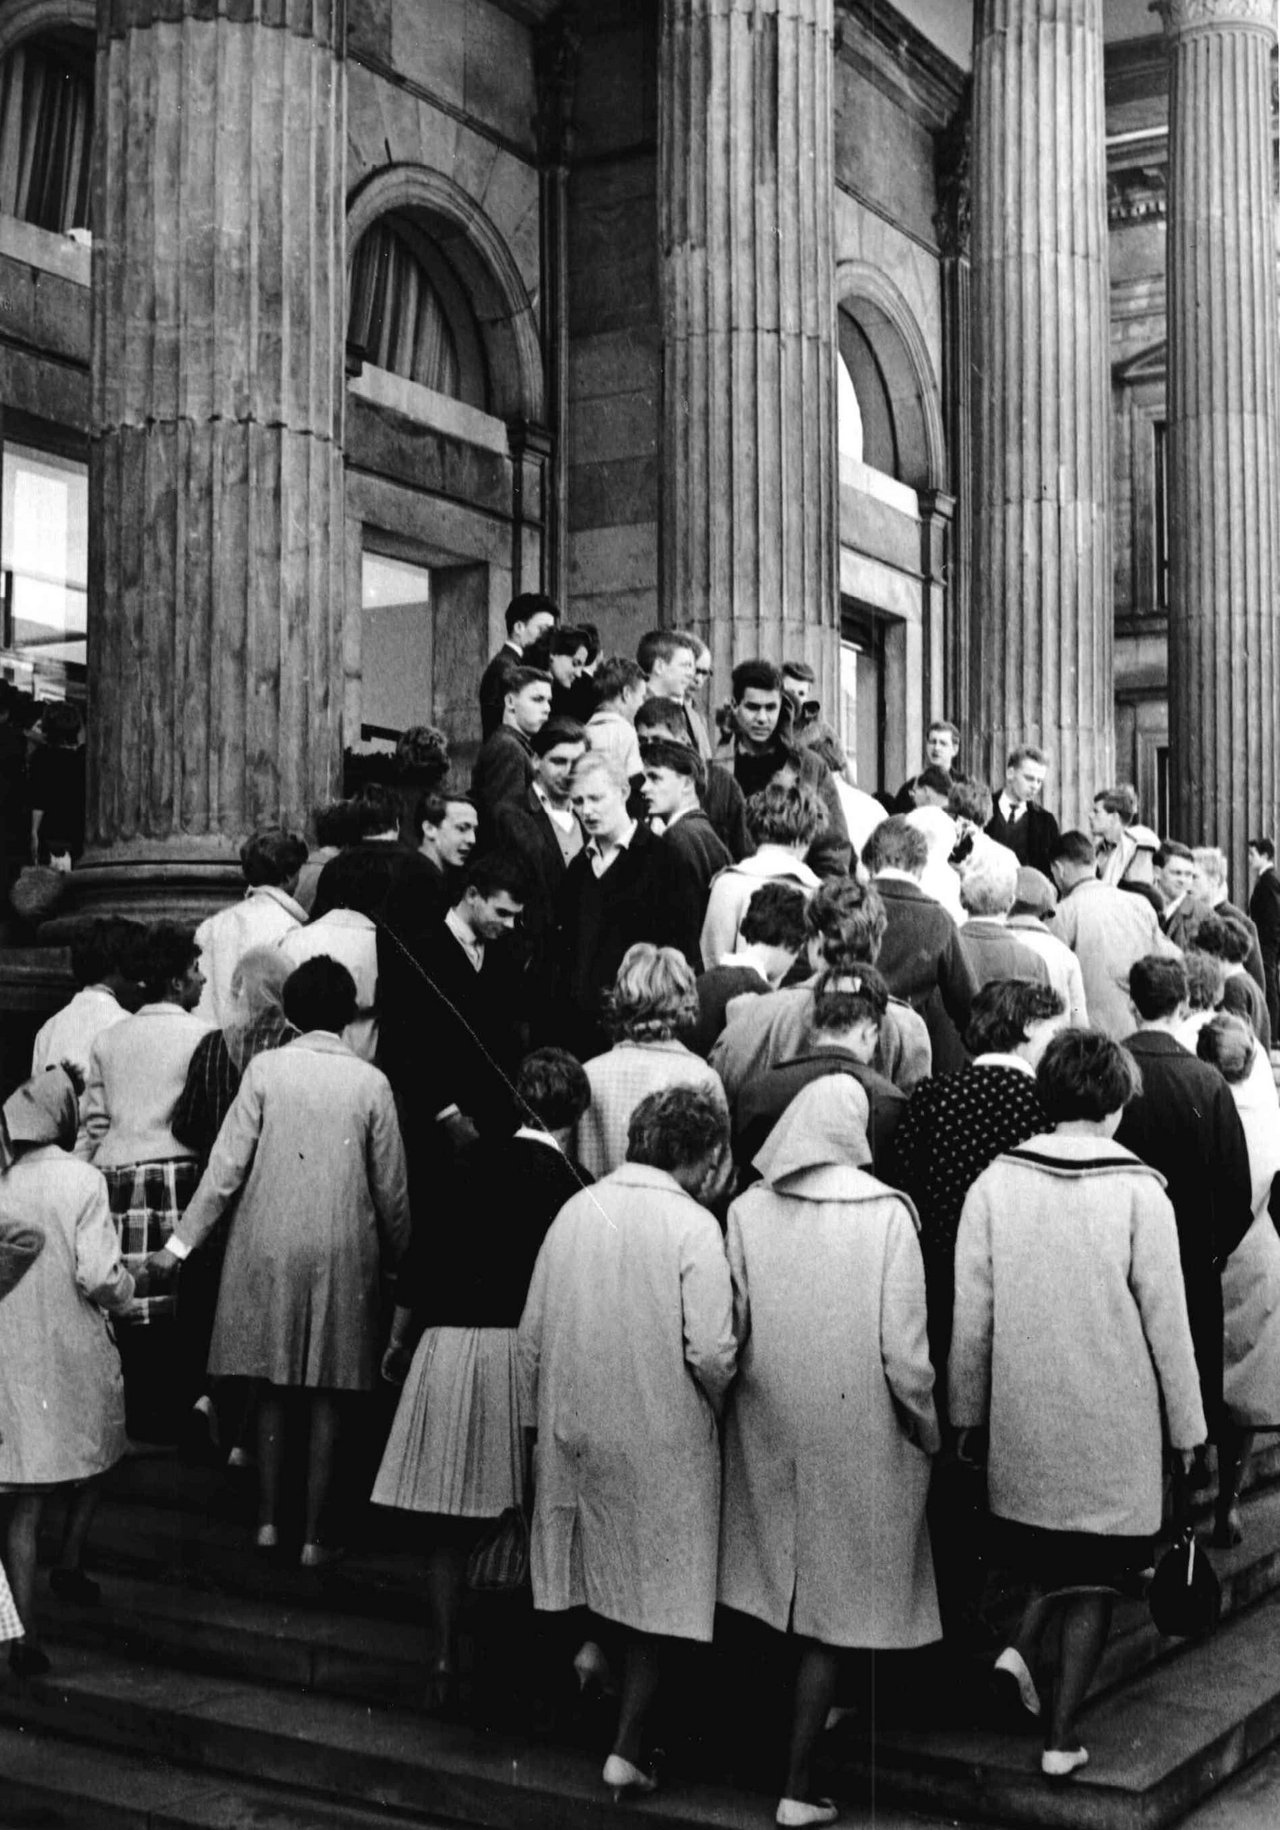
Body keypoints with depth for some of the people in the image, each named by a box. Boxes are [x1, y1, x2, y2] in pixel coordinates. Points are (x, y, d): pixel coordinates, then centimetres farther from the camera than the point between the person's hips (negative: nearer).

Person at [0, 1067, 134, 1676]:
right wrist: (124, 1289, 3)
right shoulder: (80, 1179, -12)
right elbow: (99, 1278, -17)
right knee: (92, 1459, 26)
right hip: (76, 1353, -3)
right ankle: (69, 1565, 33)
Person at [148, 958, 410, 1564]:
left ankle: (268, 1521, 19)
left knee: (270, 1388, 14)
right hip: (342, 1252, 0)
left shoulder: (266, 1068, -5)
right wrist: (397, 1253, 16)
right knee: (325, 1399, 7)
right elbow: (390, 1186, 1)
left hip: (269, 1246, 0)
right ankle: (313, 1536, 11)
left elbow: (227, 1166, -6)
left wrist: (182, 1242, 2)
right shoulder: (371, 1082, -3)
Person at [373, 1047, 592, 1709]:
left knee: (448, 1526, 9)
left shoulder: (473, 1164, 2)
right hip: (528, 1350, -2)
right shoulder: (578, 1188, -7)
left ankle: (445, 1659, 9)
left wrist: (398, 1341, 16)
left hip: (449, 1345, 2)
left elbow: (420, 1254, 5)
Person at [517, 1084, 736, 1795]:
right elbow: (712, 1354, -19)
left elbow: (532, 1333, 4)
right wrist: (715, 1404, 2)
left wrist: (538, 1418, 15)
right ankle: (629, 1749, 13)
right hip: (661, 1436, -4)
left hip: (574, 1426, 4)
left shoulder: (576, 1209, 1)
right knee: (656, 1591, 9)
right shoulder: (693, 1227, -14)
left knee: (602, 1563, 26)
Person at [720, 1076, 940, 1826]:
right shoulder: (887, 1215, -12)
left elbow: (728, 1333, -4)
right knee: (831, 1607, 7)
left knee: (781, 1589, 20)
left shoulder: (748, 1211, -6)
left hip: (767, 1428, 2)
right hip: (856, 1434, -2)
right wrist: (928, 1430, 3)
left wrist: (730, 1398, 12)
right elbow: (904, 1350, -11)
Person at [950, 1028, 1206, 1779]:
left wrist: (968, 1412, 11)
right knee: (1093, 1579, 12)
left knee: (1049, 1556, 26)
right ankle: (1061, 1734, 13)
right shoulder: (1138, 1192, -11)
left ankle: (1024, 1648, 6)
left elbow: (970, 1316, -1)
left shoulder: (995, 1184, -4)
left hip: (1023, 1420, 2)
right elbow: (1167, 1321, -7)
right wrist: (1187, 1427, 3)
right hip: (1114, 1423, -2)